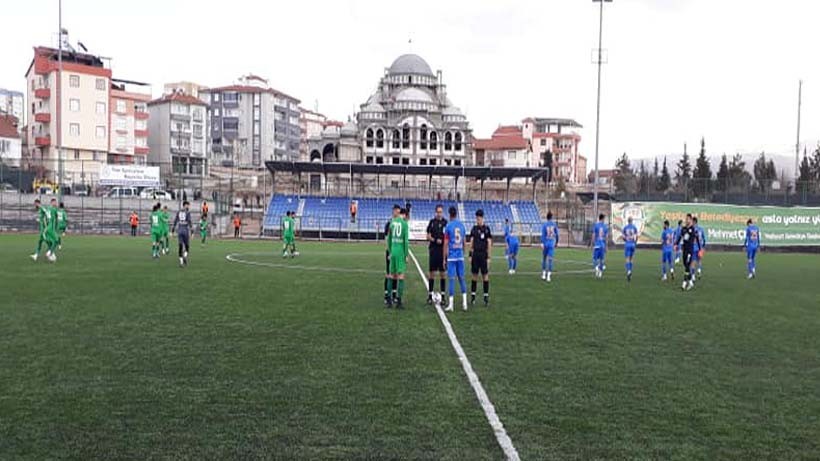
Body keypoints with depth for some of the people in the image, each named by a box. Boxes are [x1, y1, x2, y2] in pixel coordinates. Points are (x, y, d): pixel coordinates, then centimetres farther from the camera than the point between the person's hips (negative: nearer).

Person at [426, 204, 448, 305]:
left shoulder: (446, 223, 3)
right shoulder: (432, 222, 4)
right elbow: (428, 236, 4)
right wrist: (435, 240, -12)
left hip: (443, 250, 0)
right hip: (433, 250, 0)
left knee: (442, 273, 4)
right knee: (432, 273, 2)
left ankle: (442, 295, 10)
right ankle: (430, 295, 8)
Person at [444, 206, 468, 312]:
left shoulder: (448, 226, -7)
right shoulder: (462, 225, 8)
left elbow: (446, 244, -7)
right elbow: (464, 242, 14)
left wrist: (444, 258, -1)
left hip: (451, 257, -4)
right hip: (460, 256, 4)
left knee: (452, 278, -4)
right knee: (461, 278, 11)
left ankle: (451, 304, -3)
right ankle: (464, 303, 11)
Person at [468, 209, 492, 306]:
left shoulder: (486, 229, -3)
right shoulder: (474, 228, 8)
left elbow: (489, 244, -5)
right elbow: (471, 242, 11)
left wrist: (489, 257, -9)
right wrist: (470, 255, 6)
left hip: (483, 255, -3)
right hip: (475, 254, 4)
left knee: (485, 275, 0)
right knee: (474, 275, 7)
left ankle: (486, 297, 4)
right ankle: (472, 296, 12)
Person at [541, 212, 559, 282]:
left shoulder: (544, 225, -2)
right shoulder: (555, 224, 4)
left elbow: (543, 234, -12)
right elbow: (557, 235, 6)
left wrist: (542, 243, -17)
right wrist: (556, 243, 20)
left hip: (545, 244, -1)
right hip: (552, 244, 1)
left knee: (544, 258, 14)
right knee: (550, 260, -3)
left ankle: (543, 274, 19)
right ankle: (548, 275, -11)